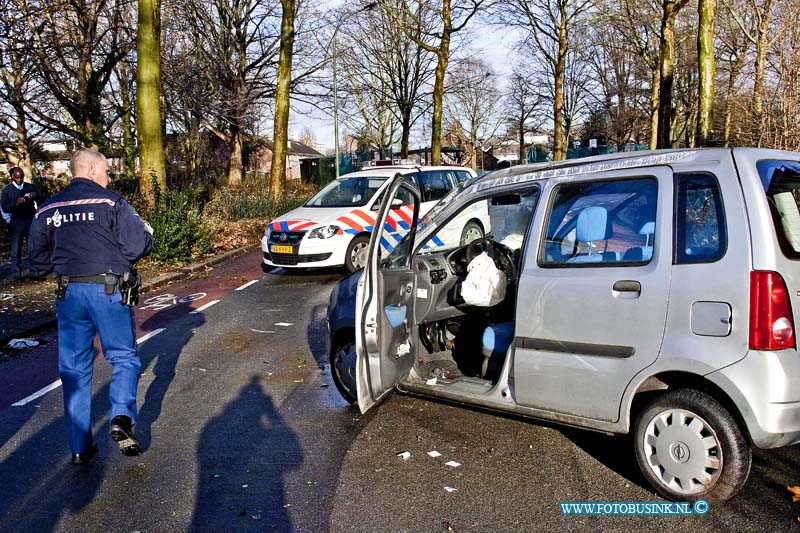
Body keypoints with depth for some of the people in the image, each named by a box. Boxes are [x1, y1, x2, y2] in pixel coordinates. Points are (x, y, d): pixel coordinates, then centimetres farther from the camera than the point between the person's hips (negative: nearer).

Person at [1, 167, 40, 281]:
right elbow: (5, 208, 0)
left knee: (32, 248, 1)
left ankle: (33, 273, 6)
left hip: (31, 221, 1)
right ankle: (16, 275, 6)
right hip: (16, 222, -1)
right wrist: (16, 203, -18)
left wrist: (35, 195, -18)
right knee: (16, 249, 2)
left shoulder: (31, 187, 9)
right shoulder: (7, 189, 6)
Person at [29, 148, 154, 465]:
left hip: (69, 293, 4)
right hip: (109, 291, -4)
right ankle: (122, 417, -11)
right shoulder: (111, 202, -7)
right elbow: (137, 247, -12)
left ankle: (79, 447, 16)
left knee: (74, 368, 11)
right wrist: (147, 233, 9)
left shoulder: (48, 209, 9)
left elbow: (40, 258, 12)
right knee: (124, 357, 11)